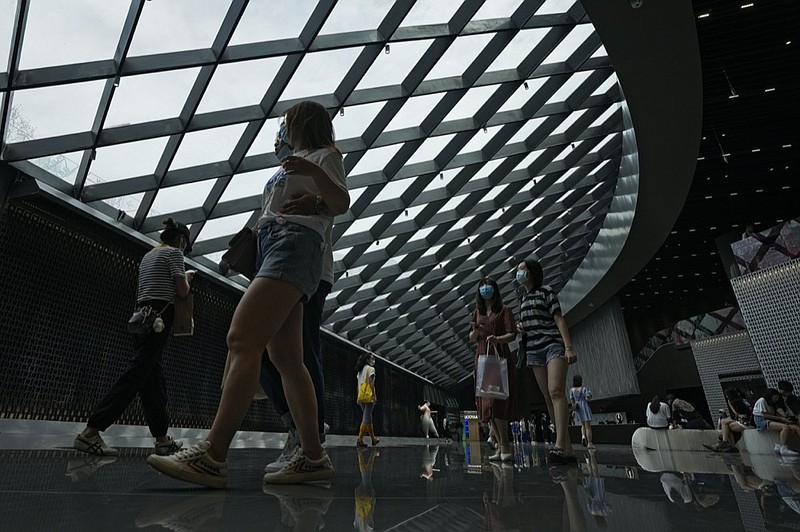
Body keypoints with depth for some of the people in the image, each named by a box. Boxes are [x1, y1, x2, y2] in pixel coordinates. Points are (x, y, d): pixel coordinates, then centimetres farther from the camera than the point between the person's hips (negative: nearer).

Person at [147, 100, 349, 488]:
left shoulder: (325, 156, 12)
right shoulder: (290, 164, 38)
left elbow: (341, 205, -6)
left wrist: (315, 173, -22)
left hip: (294, 246, -9)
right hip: (270, 246, 9)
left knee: (242, 339, -23)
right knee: (286, 359, -3)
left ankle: (211, 456, -26)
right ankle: (312, 456, -3)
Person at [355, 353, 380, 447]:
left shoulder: (360, 370, 18)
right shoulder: (371, 369, -5)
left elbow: (358, 385, 16)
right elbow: (371, 383, -14)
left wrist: (358, 397, 17)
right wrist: (374, 395, -13)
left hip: (361, 397, 8)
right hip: (368, 396, -8)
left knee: (368, 418, 13)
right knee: (366, 418, -3)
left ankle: (373, 439, 16)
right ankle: (360, 440, 0)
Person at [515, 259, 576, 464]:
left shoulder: (546, 291, 4)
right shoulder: (523, 299, 21)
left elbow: (559, 319, -5)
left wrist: (569, 346, -16)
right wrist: (521, 327, 6)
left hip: (554, 345, -6)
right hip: (534, 350, 6)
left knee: (556, 392, -21)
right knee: (549, 398, 1)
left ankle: (559, 444, -30)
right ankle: (567, 448, 4)